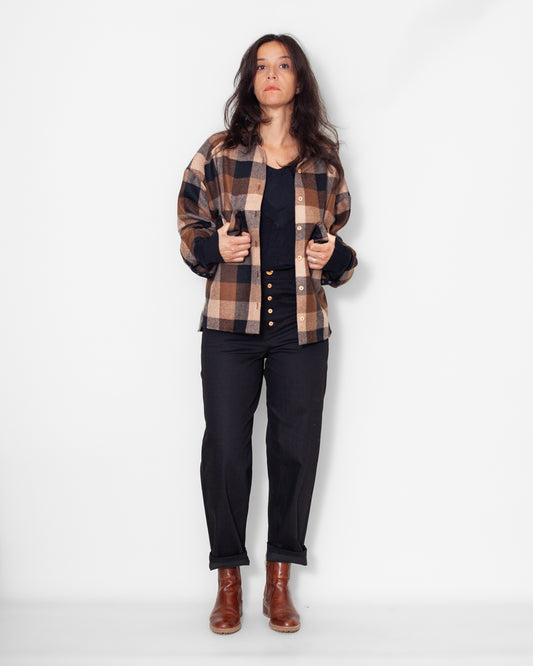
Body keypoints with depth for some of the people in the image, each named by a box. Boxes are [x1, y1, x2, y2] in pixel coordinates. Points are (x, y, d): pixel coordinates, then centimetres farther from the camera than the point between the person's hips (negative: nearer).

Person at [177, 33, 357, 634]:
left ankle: (279, 581, 20)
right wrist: (215, 247, -9)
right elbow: (190, 224, 11)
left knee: (296, 448, 3)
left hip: (302, 324, 1)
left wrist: (336, 257, -3)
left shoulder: (323, 161, 9)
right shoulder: (219, 153, 5)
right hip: (229, 323, -1)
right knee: (225, 447, 0)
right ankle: (228, 580, 18)